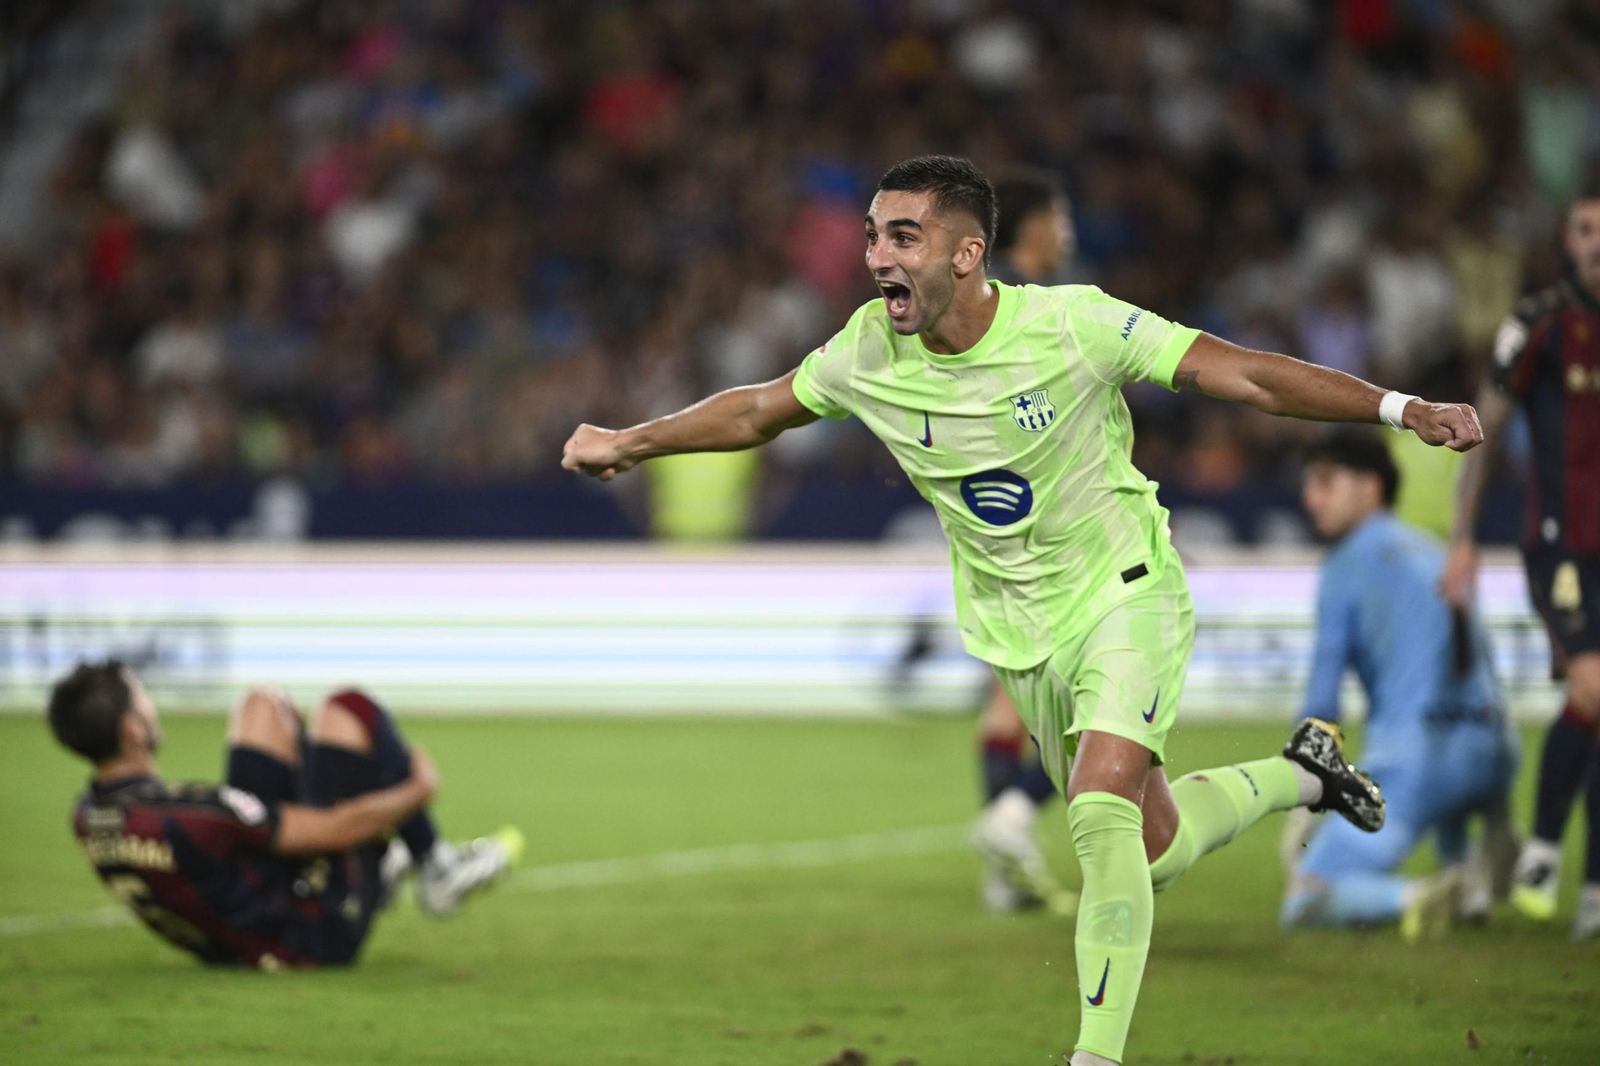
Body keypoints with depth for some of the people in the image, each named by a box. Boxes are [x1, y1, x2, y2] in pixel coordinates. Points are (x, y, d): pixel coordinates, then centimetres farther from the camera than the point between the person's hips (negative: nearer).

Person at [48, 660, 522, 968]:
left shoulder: (87, 817, -13)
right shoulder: (189, 817, -37)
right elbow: (336, 829, -25)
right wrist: (417, 791, -7)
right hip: (319, 932, -8)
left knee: (264, 706, 14)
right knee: (350, 708, -1)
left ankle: (379, 865, 26)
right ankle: (438, 870, 17)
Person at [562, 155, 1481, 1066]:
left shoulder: (1074, 325, -23)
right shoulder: (868, 355, -11)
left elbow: (1244, 373, -21)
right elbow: (759, 410, 9)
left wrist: (1403, 409, -28)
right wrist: (628, 443, 12)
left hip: (1124, 591, -5)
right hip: (1019, 633, 5)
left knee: (1102, 815, -26)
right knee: (1152, 852, 11)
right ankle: (1298, 774, 40)